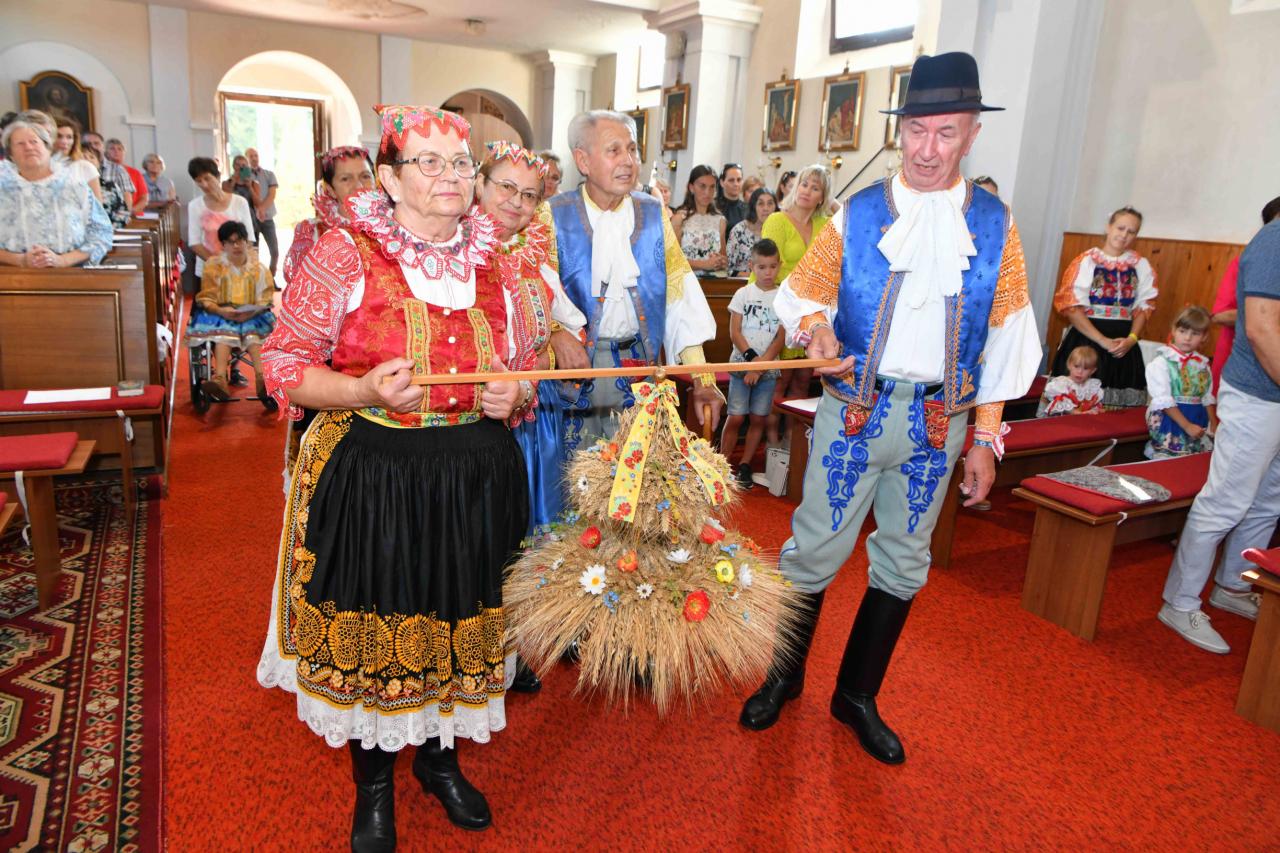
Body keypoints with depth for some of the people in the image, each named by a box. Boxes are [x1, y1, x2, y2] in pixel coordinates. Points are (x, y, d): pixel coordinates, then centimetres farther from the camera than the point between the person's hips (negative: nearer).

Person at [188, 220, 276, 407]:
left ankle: (262, 378, -53)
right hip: (220, 314, -1)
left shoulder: (258, 267, 8)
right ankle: (220, 378, -56)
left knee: (254, 333, -32)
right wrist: (221, 311, -21)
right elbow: (206, 299, 0)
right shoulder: (214, 266, 6)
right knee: (223, 333, -33)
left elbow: (264, 300, 2)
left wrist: (252, 313, -20)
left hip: (252, 315, 1)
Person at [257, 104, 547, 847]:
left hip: (475, 479, 3)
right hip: (370, 474, -3)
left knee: (459, 625, 14)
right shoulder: (344, 253, -6)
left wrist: (515, 396, -7)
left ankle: (440, 756, 43)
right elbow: (284, 363, -6)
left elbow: (529, 366, 16)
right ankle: (374, 784, 36)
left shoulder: (497, 261, 6)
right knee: (370, 630, 9)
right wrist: (369, 392, -22)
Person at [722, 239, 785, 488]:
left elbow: (781, 337, -2)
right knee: (735, 417, -5)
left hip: (768, 367, 1)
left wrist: (761, 365, -11)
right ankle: (723, 464, 5)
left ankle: (745, 465, 16)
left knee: (759, 418, 4)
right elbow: (734, 332, -2)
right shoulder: (743, 293, 1)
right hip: (741, 364, -1)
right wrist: (751, 357, -12)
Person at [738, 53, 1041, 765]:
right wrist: (814, 325, -19)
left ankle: (859, 695, 31)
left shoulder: (996, 226, 3)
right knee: (816, 547, 2)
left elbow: (1005, 341, 5)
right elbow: (799, 292, 5)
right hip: (855, 408, -2)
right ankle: (784, 676, 26)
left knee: (904, 559, 12)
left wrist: (985, 438, 3)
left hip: (940, 419, 2)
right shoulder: (858, 214, 0)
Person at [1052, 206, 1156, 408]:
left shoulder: (1141, 265, 10)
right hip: (1086, 340, -3)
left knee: (1119, 408, 1)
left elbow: (1144, 306, 11)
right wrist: (1103, 341, -13)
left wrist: (1132, 338, -7)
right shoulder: (1087, 261, -3)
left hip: (1124, 344, 4)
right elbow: (1071, 306, -9)